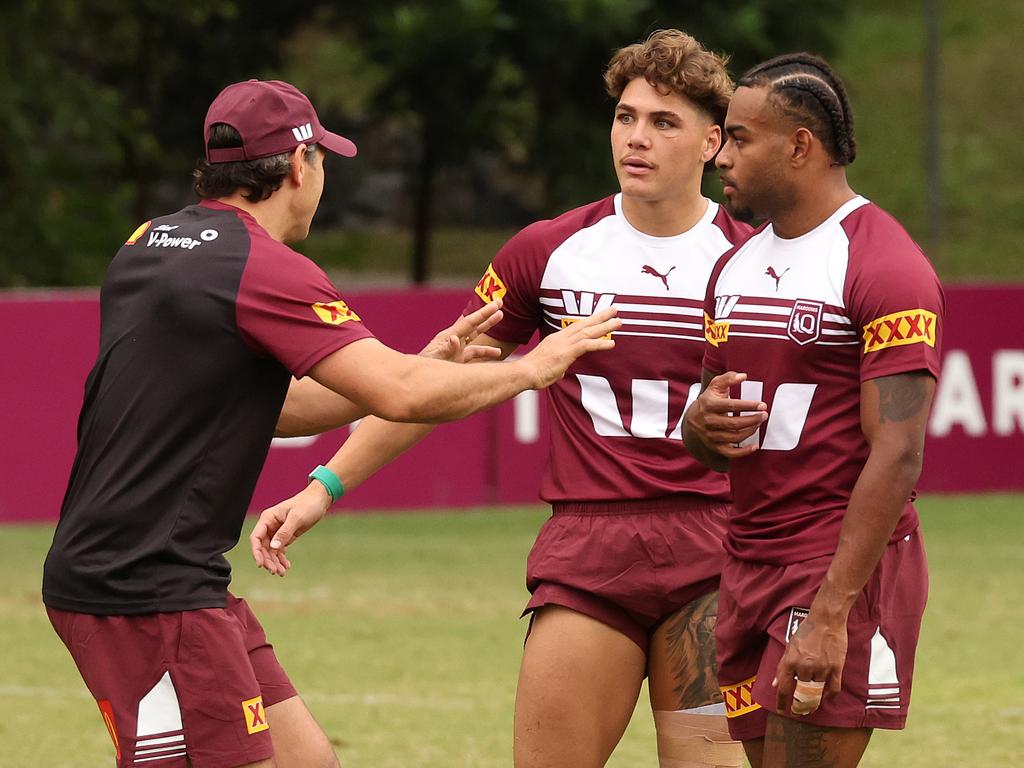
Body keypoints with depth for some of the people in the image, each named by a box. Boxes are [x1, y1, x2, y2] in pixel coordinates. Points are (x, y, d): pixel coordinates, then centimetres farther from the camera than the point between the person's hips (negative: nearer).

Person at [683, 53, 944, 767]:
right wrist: (703, 425, -3)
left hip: (845, 568, -8)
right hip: (749, 561, 8)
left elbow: (897, 455, -18)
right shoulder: (736, 267, 16)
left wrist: (831, 612, -24)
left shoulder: (885, 268, -11)